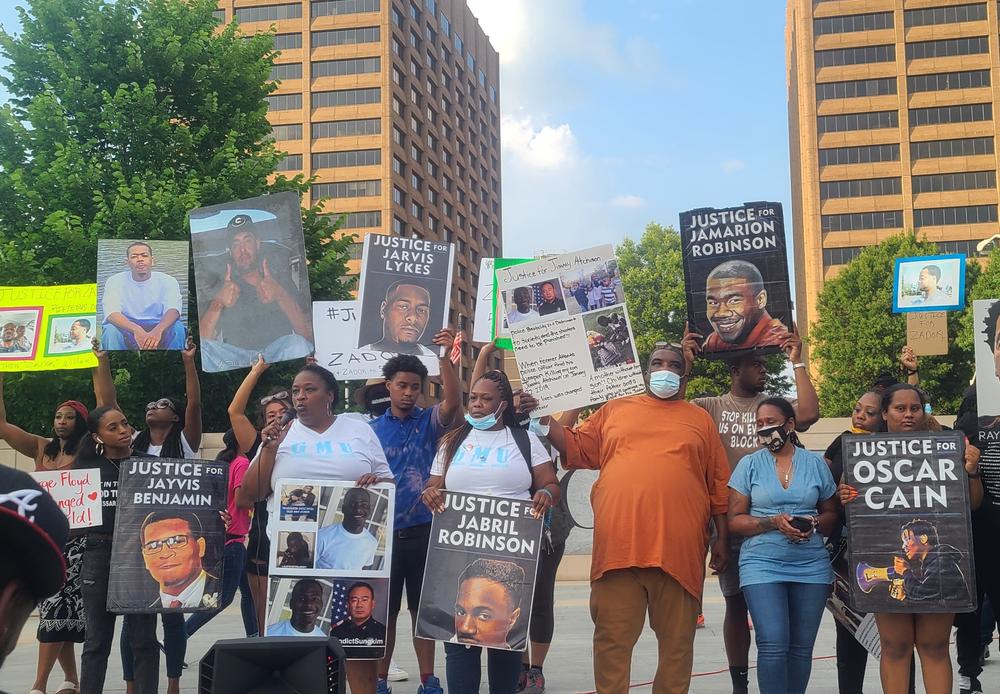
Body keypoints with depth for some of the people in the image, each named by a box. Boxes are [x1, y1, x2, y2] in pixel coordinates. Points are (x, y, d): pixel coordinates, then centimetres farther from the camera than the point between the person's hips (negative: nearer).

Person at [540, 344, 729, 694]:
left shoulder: (700, 420, 13)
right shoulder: (614, 410, 16)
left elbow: (719, 484, 12)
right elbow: (575, 449, 14)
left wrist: (723, 538, 6)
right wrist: (544, 418, 2)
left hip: (679, 549, 0)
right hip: (618, 546, 0)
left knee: (677, 642, 6)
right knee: (612, 641, 3)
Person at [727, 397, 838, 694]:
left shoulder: (816, 464, 9)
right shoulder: (749, 464, 5)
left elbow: (831, 514, 15)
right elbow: (735, 520, 1)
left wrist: (815, 523, -7)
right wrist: (773, 522, -14)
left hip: (811, 566, 2)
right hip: (762, 565, -2)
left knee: (801, 647, 3)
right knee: (773, 645, -12)